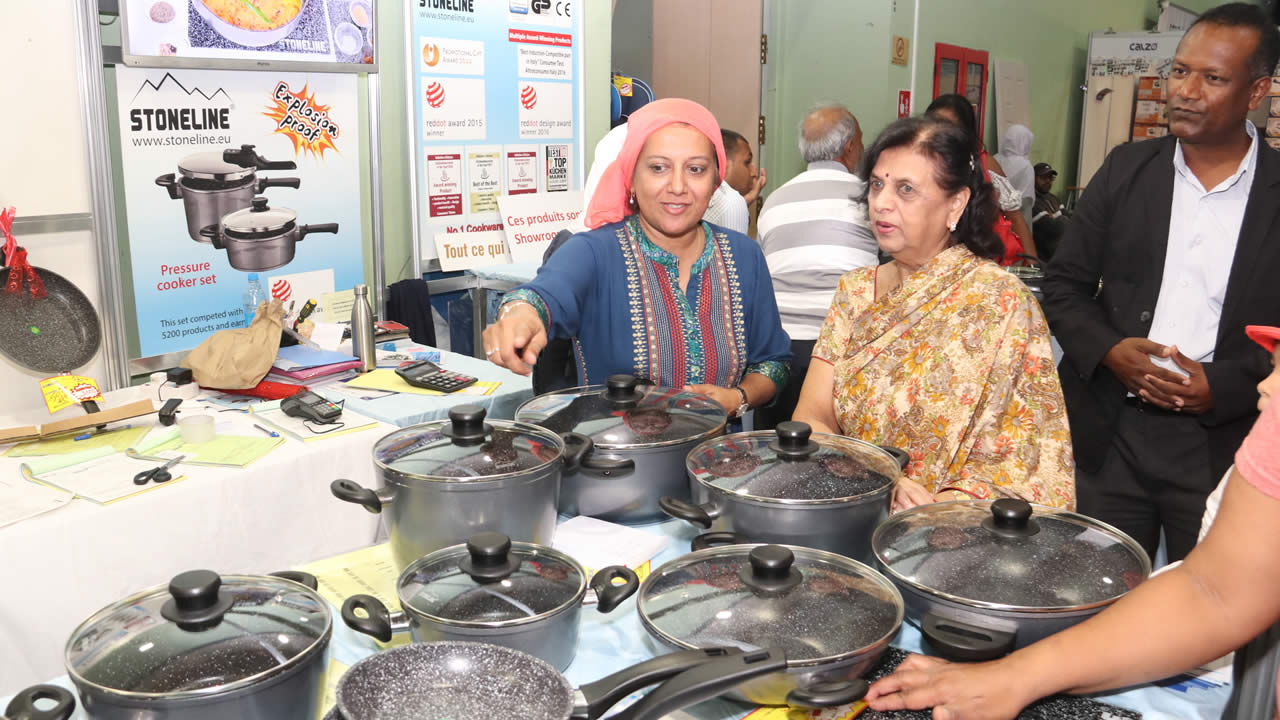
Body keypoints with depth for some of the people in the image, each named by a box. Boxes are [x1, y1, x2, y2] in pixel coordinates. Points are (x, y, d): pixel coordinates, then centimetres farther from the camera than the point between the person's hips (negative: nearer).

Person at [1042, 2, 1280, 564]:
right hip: (1111, 437, 2)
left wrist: (1223, 386, -15)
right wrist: (1109, 350, -10)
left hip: (1223, 446, -1)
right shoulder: (1127, 169, 5)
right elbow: (1064, 284, 6)